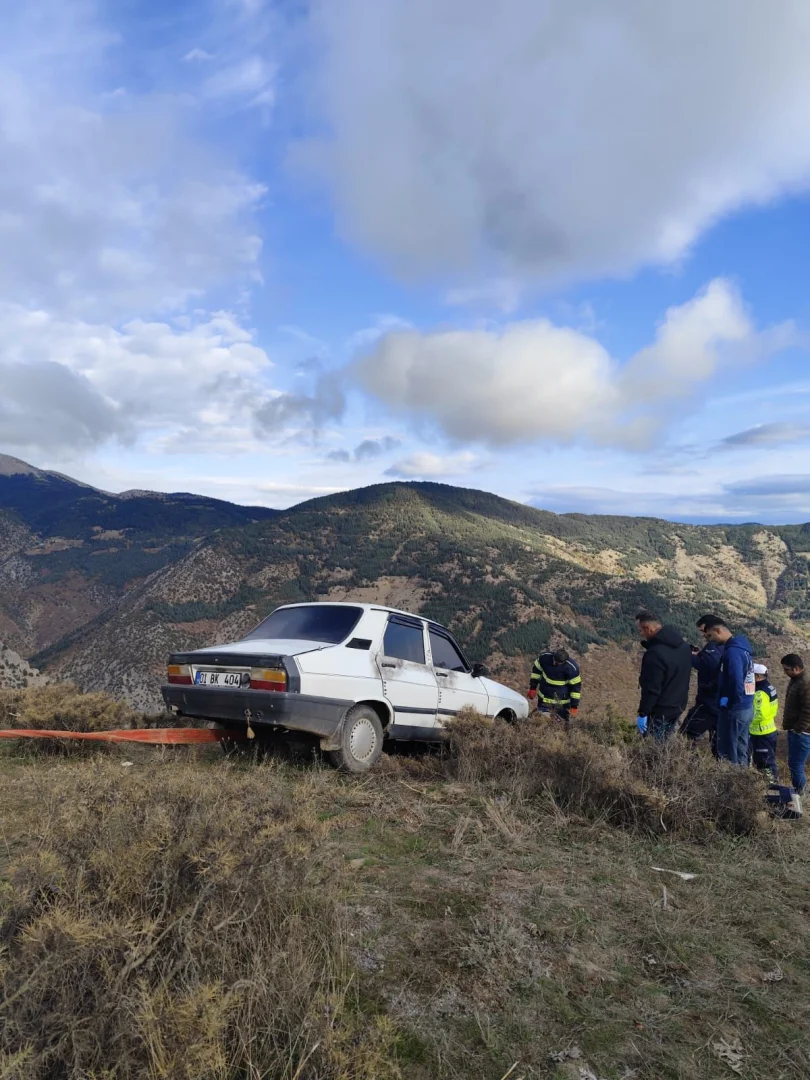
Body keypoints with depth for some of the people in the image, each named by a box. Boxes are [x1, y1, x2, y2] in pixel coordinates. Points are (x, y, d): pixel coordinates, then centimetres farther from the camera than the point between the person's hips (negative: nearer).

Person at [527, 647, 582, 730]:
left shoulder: (572, 668, -28)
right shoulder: (545, 657, -20)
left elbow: (576, 686, -15)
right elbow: (536, 670, -1)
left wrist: (574, 705, -12)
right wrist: (533, 687, 2)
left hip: (562, 701, -3)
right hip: (544, 696, 3)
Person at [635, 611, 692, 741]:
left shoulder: (655, 653, -28)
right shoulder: (683, 645, 3)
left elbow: (651, 689, -25)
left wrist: (642, 713, -17)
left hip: (660, 710, -9)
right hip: (679, 705, 9)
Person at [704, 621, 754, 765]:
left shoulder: (733, 651, -19)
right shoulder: (742, 647, 11)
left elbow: (736, 682, -26)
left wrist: (728, 701, -15)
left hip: (734, 710, -9)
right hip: (747, 707, 9)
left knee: (727, 753, 0)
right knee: (740, 750, 17)